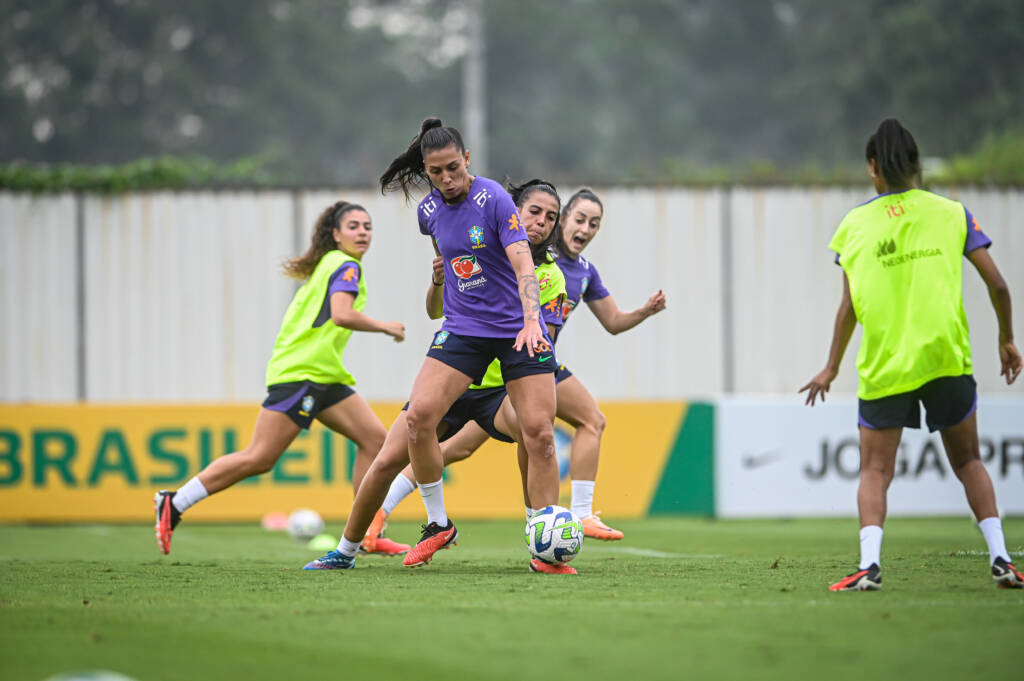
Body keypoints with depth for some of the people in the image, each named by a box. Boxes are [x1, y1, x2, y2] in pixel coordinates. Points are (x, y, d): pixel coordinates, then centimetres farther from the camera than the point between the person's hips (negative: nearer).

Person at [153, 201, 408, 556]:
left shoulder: (328, 264, 20)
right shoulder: (346, 267, -10)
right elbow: (341, 314, -25)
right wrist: (384, 327, -13)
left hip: (323, 377, 10)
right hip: (299, 373, -10)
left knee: (374, 437, 1)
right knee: (259, 458, -13)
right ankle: (173, 504, -5)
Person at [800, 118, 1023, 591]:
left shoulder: (855, 224, 3)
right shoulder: (951, 213, 4)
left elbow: (850, 306, 2)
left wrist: (832, 367, 12)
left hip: (883, 366, -1)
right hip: (946, 358, 1)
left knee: (875, 469, 5)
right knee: (967, 462, 15)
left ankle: (869, 564, -14)